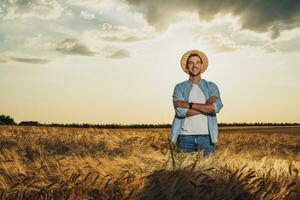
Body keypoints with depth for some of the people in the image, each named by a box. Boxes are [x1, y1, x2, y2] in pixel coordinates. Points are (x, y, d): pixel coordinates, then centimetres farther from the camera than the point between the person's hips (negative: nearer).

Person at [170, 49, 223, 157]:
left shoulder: (211, 86, 8)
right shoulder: (180, 87, 6)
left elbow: (217, 106, -11)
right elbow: (180, 110, -10)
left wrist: (189, 105, -13)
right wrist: (206, 107, -10)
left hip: (206, 136, 1)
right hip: (186, 136, 0)